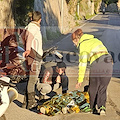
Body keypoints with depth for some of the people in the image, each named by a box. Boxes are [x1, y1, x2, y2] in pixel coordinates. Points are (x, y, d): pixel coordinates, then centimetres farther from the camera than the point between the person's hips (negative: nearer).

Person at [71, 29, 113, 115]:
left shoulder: (83, 44, 7)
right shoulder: (95, 40, 28)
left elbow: (83, 63, 1)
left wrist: (80, 80, 5)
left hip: (97, 63, -6)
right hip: (109, 62, 6)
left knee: (93, 88, 12)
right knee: (102, 88, 14)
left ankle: (93, 108, 18)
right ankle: (102, 107, 1)